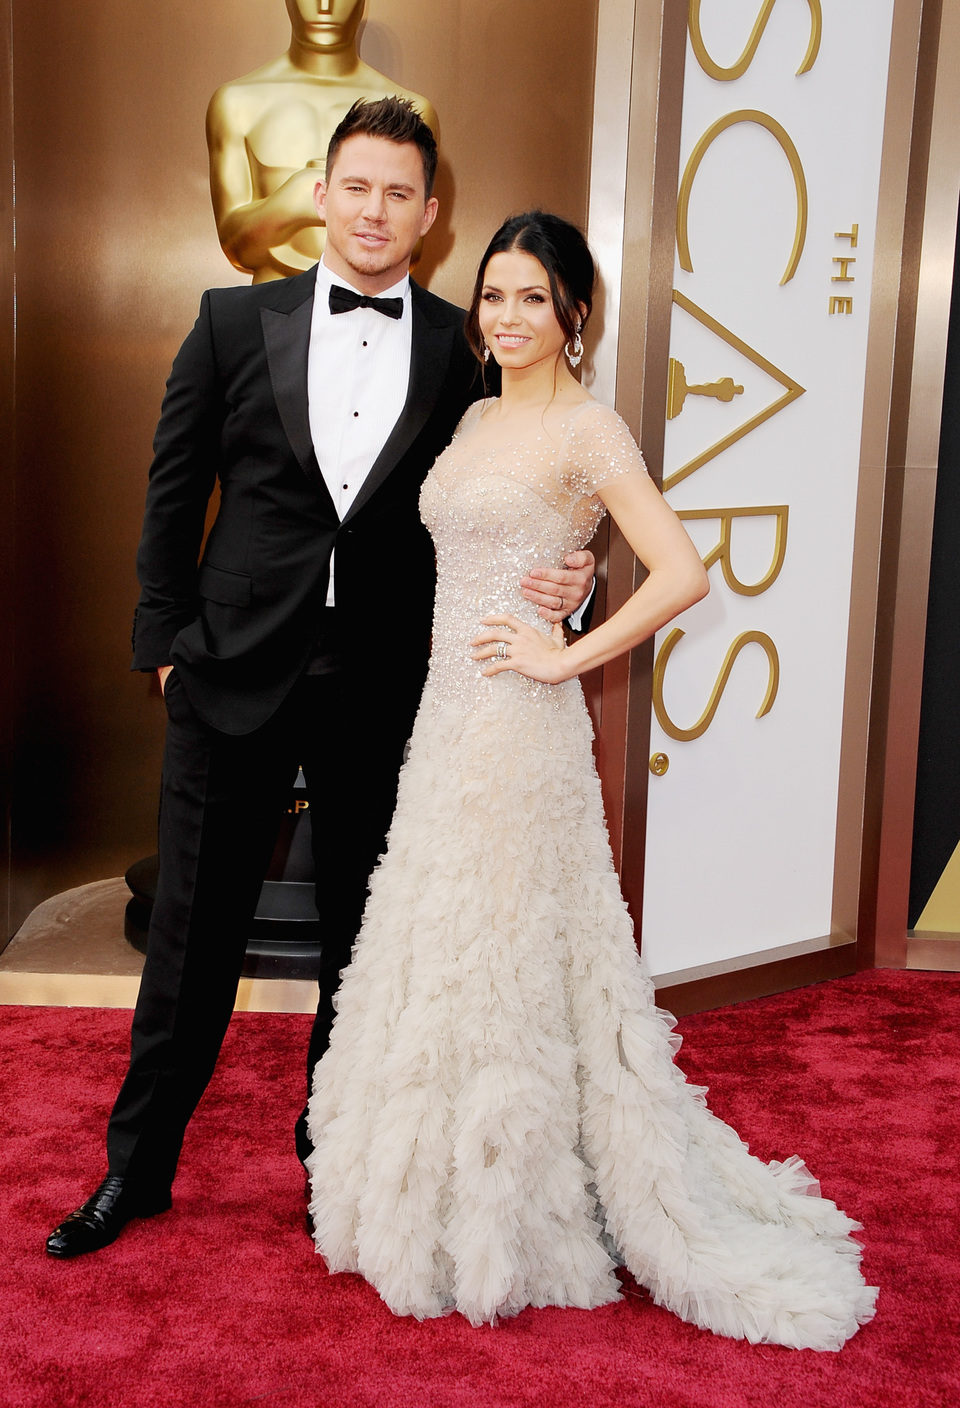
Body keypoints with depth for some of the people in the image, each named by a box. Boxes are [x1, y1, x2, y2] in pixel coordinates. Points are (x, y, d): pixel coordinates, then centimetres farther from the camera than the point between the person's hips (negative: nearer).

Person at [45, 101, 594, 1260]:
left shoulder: (460, 350, 2)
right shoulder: (235, 321, 2)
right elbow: (173, 492, 5)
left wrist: (561, 578, -13)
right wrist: (166, 641, 1)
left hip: (387, 690, 1)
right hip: (236, 676, 0)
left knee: (365, 940, 13)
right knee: (194, 929, 10)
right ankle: (139, 1164, 28)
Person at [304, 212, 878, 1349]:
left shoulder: (587, 429, -10)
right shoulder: (477, 417, 14)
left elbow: (682, 573, -20)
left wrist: (566, 656, -15)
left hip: (517, 724, -8)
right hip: (447, 713, 8)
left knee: (503, 954, 1)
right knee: (444, 946, 15)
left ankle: (510, 1220, 19)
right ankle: (448, 1194, 32)